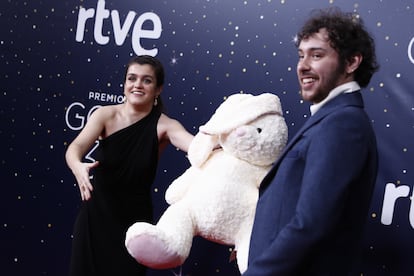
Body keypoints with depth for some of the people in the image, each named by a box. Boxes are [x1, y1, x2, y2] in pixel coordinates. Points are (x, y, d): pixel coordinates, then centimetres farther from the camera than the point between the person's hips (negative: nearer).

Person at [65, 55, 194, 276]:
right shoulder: (106, 115, -9)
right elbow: (76, 146, -22)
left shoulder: (164, 125, -12)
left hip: (133, 220, -1)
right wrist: (77, 166, -45)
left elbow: (195, 145, -31)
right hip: (95, 213, 1)